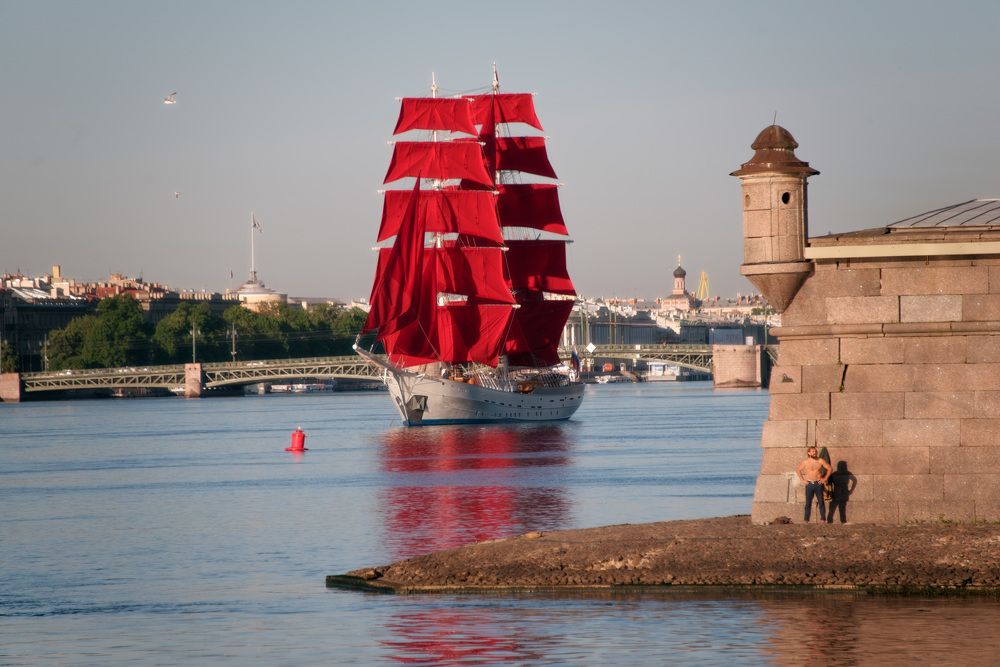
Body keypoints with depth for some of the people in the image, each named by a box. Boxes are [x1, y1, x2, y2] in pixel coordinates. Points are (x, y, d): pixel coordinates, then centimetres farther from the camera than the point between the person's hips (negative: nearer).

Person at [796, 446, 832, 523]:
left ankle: (823, 519, -1)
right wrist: (802, 479, 5)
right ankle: (806, 521, 1)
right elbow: (797, 470, 14)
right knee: (808, 503, 0)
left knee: (821, 502, -3)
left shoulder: (820, 461, -1)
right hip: (809, 484, 1)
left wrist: (825, 478, -1)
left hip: (818, 484, -1)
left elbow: (830, 469, 5)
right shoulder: (805, 462, 2)